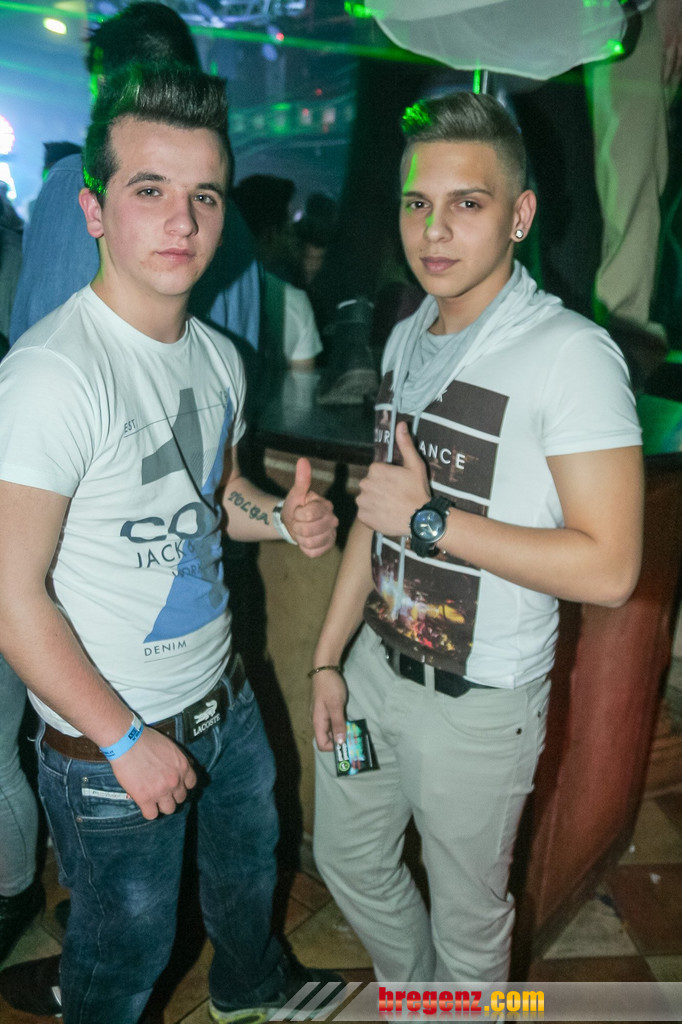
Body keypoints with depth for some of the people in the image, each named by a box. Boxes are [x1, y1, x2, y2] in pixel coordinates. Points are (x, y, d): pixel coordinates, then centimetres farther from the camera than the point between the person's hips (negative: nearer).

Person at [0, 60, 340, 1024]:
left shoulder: (218, 355, 0)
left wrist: (282, 515, -6)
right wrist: (128, 740, -18)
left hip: (227, 698, 8)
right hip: (109, 743, -7)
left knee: (249, 863, 31)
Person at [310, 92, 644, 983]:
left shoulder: (571, 355, -20)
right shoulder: (406, 338, 4)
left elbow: (608, 568, -25)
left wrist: (430, 519, -24)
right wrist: (329, 656, 9)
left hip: (479, 701, -7)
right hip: (376, 665, 7)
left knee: (467, 916, 16)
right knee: (347, 857, 25)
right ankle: (411, 990, 53)